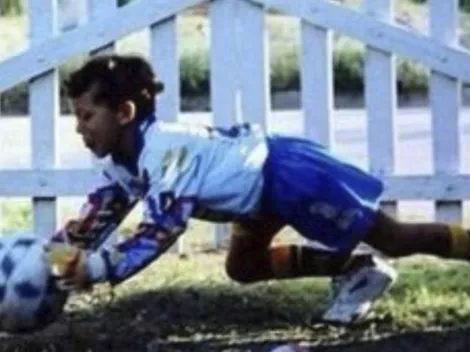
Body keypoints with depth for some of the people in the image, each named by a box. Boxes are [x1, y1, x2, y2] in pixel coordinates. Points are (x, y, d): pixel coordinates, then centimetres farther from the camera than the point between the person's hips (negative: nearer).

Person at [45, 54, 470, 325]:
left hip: (291, 176, -10)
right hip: (265, 188, 10)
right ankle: (360, 270, 23)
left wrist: (96, 268, -37)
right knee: (243, 267, 17)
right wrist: (55, 250, -6)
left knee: (396, 240, -1)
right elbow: (99, 214, 7)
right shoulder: (123, 160, 2)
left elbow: (159, 234, -34)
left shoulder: (162, 151, -28)